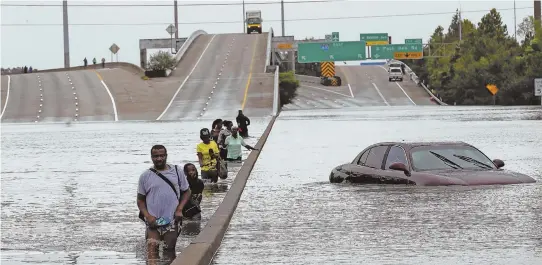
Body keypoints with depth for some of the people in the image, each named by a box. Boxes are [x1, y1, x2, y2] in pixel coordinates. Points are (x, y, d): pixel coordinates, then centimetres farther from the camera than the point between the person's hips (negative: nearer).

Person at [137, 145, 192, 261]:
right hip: (153, 221, -1)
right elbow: (140, 200, 7)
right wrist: (147, 215, -9)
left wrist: (179, 209, -3)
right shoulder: (145, 176, 2)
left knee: (170, 252, 11)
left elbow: (186, 191, 12)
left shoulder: (177, 172, 4)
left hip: (172, 221, 1)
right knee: (152, 250, -16)